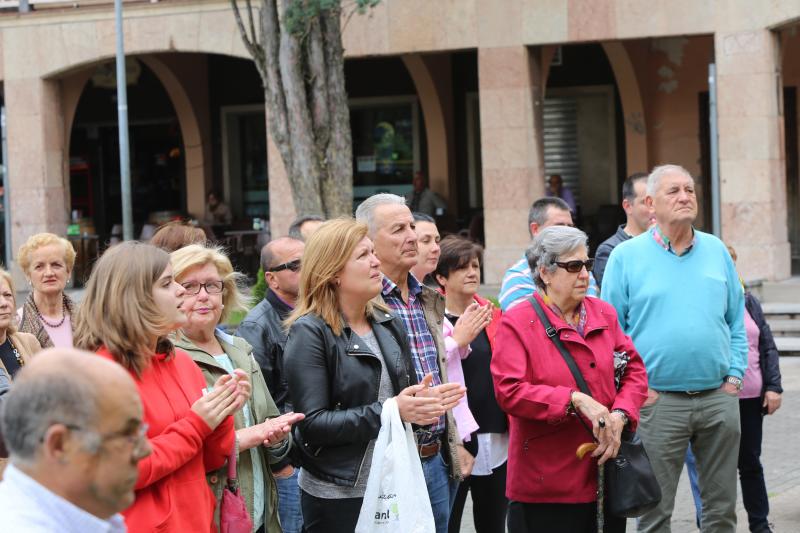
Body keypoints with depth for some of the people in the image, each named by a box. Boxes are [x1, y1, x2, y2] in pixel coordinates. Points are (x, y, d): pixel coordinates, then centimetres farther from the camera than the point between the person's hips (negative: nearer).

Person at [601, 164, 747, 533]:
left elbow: (737, 322, 15)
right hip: (658, 401, -3)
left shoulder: (717, 251, 10)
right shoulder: (626, 256, 0)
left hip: (719, 398, 3)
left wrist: (735, 375, 4)